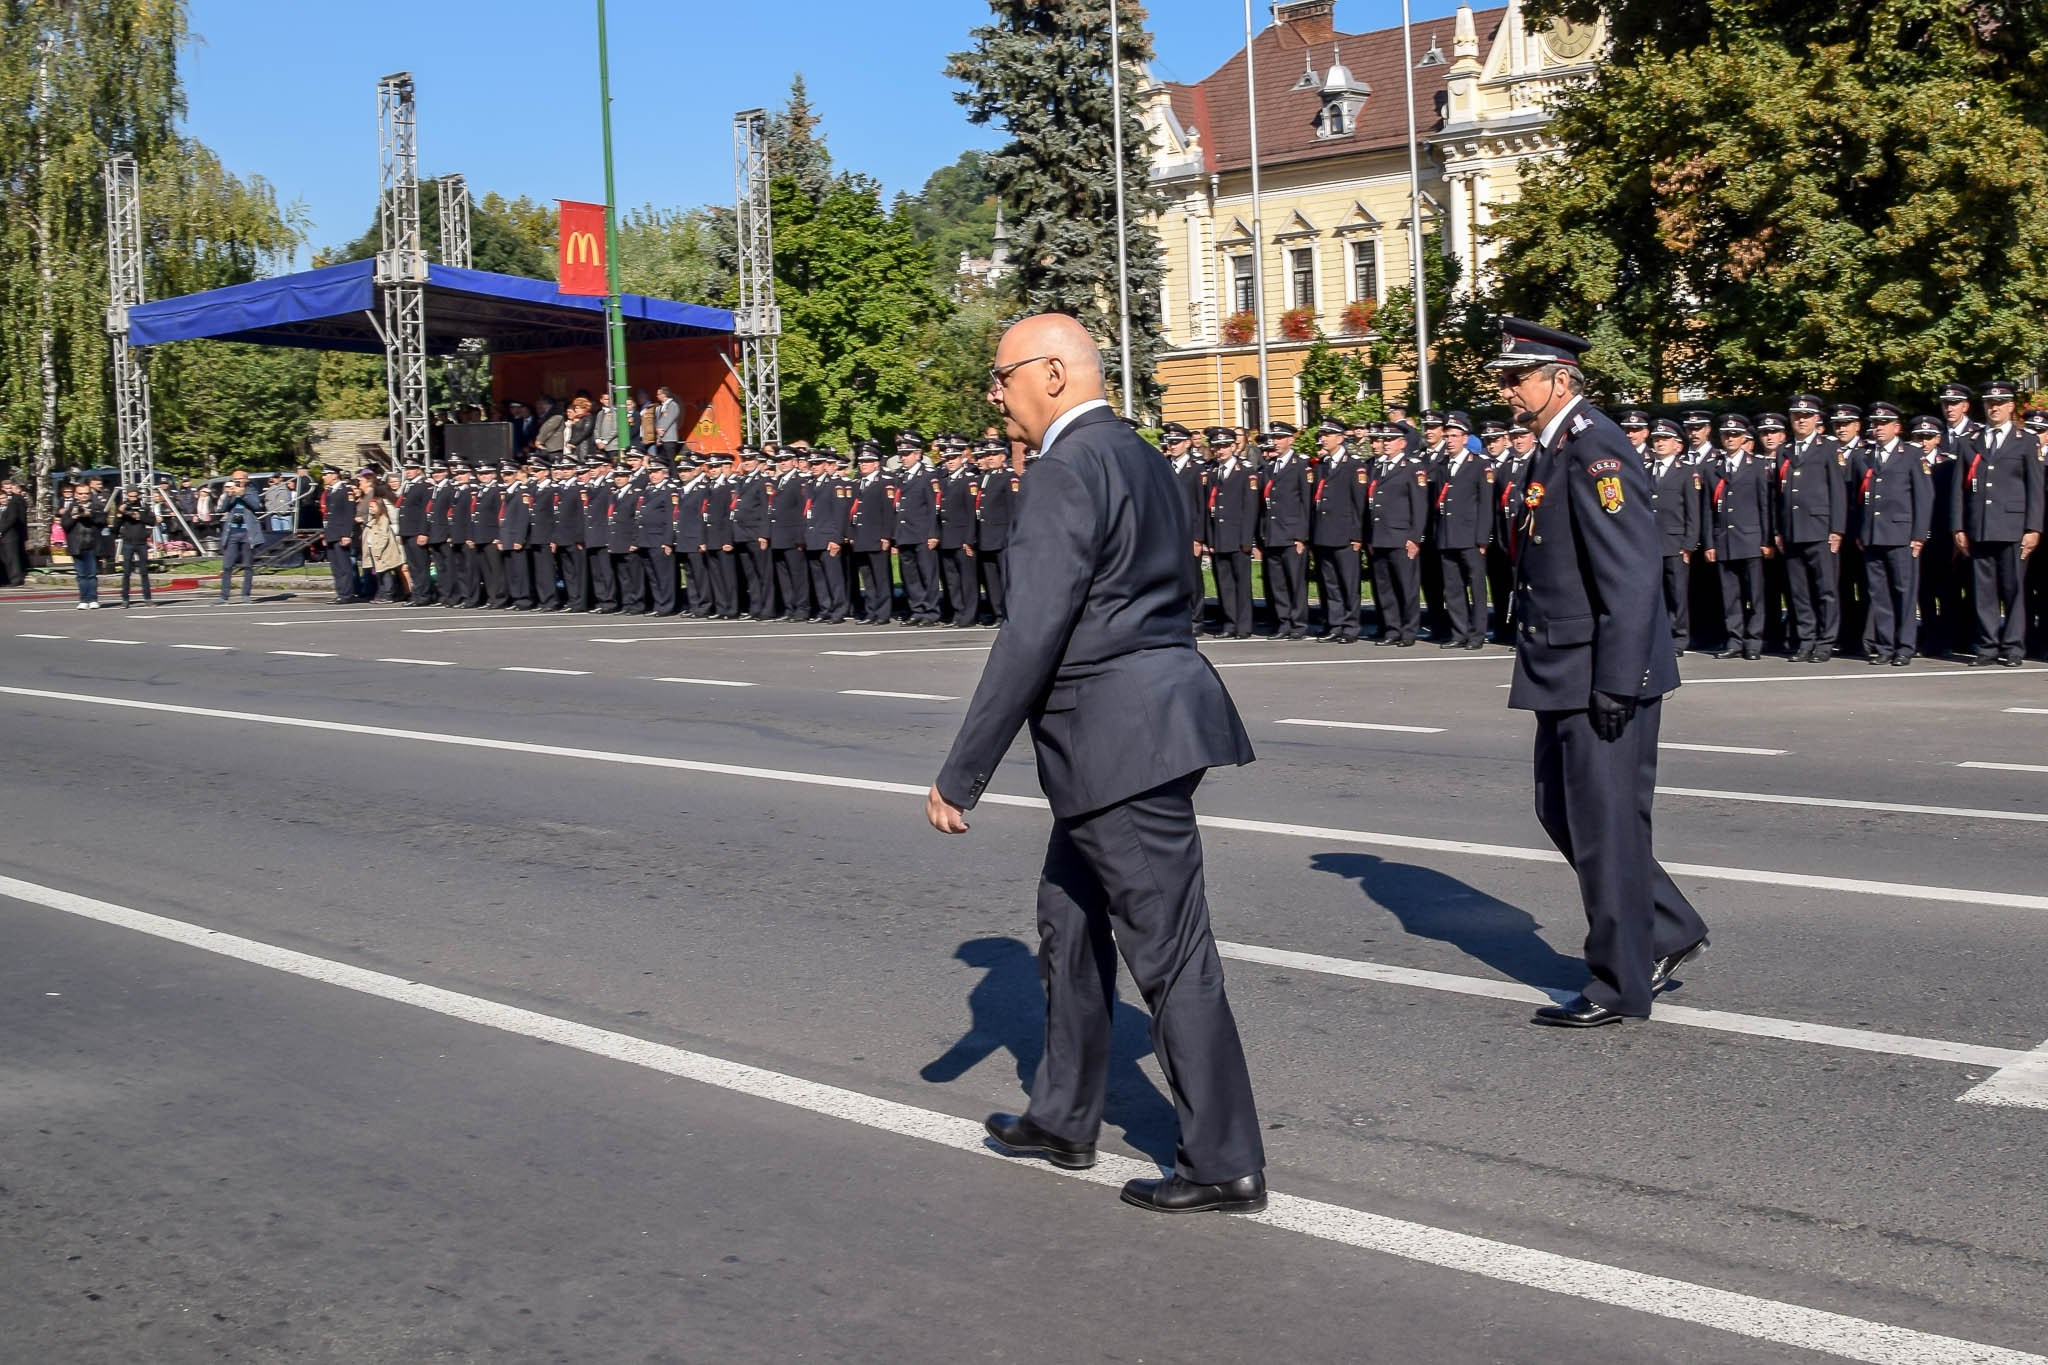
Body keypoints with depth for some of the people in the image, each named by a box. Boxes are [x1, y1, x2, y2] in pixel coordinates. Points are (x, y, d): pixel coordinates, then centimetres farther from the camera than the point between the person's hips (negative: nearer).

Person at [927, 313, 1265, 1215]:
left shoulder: (1067, 473, -15)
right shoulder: (1140, 459, 15)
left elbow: (1032, 635, -21)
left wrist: (961, 774, -16)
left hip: (1123, 740, -10)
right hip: (1147, 721, 10)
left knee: (1169, 954, -2)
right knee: (1069, 925, 21)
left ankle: (1225, 1164, 7)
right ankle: (1063, 1119, 34)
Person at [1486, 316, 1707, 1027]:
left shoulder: (1595, 448, -16)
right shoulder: (1553, 450, 14)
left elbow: (1632, 576, -22)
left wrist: (1616, 682, -24)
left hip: (1605, 674, -10)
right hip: (1564, 674, 10)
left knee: (1606, 826, -1)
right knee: (1561, 810, 16)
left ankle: (1621, 986, 12)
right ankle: (1668, 931, 28)